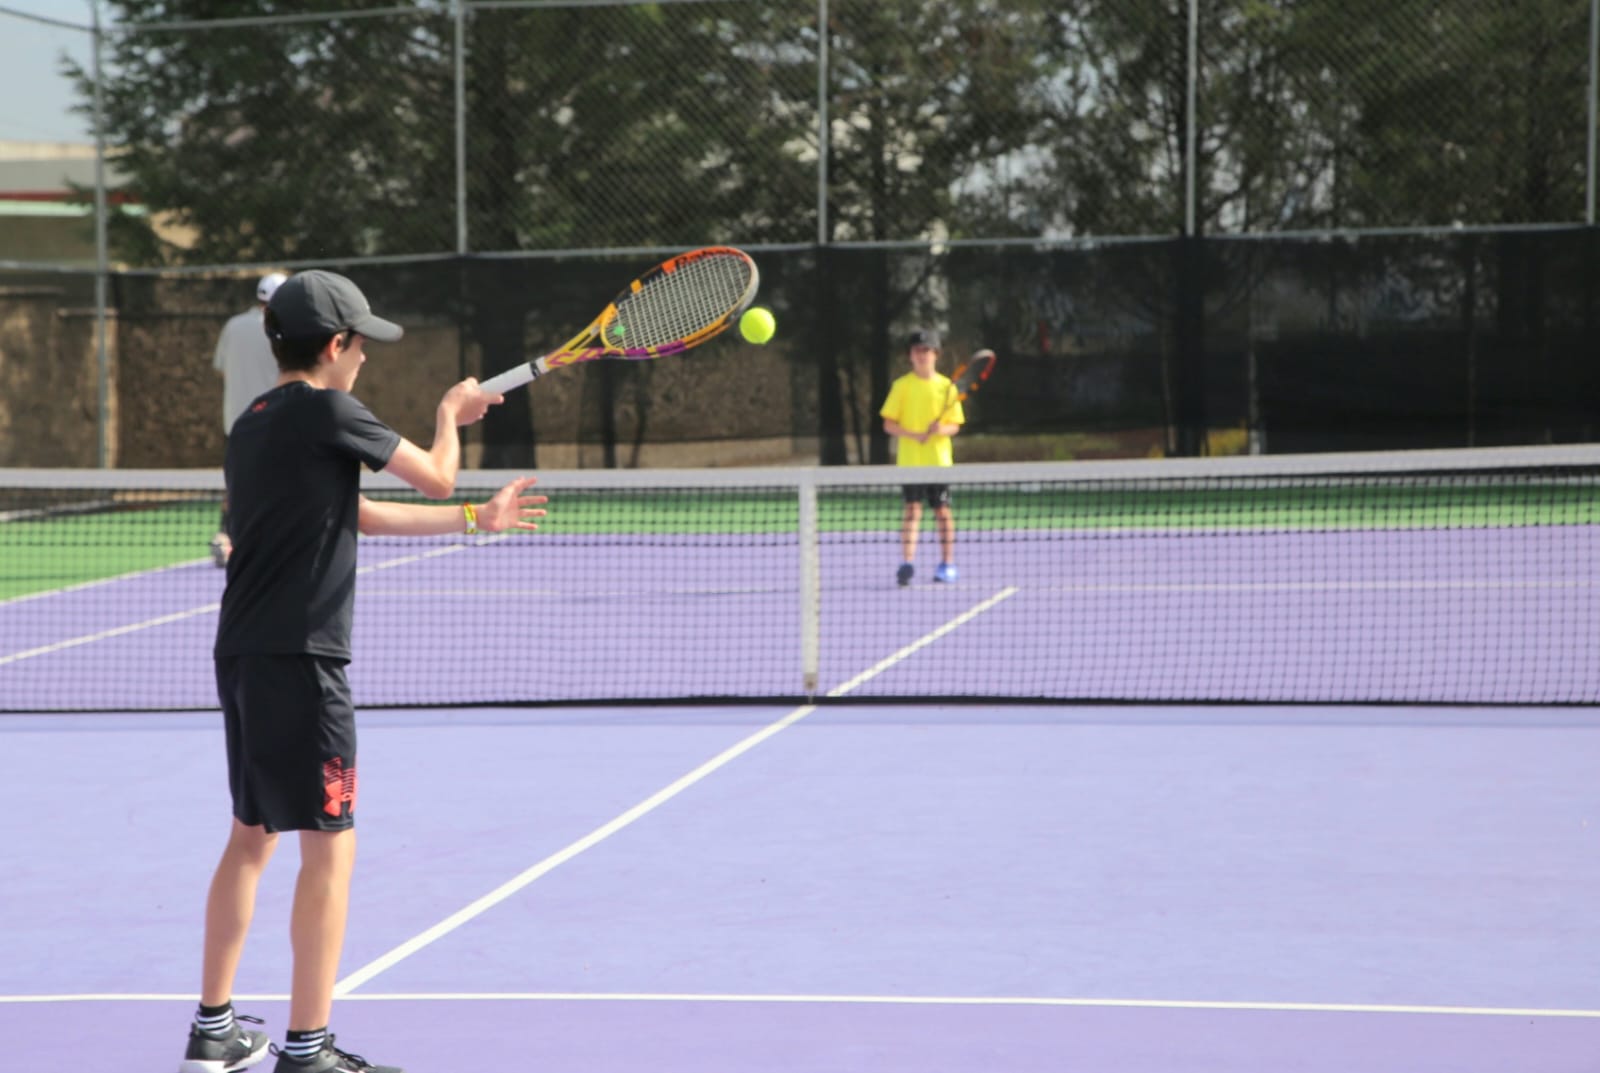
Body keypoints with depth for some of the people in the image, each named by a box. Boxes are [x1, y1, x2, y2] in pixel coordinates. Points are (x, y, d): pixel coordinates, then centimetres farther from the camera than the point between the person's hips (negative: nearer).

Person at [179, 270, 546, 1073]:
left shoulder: (254, 425, 15)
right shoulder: (326, 412, -12)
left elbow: (359, 514, 22)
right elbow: (436, 476, -3)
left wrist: (476, 519, 25)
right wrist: (450, 414, 18)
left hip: (242, 654, 9)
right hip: (299, 660, -9)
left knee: (252, 838, 18)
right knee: (329, 849, -3)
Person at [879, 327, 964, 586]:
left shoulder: (946, 386, 4)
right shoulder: (901, 386, 2)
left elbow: (955, 426, 5)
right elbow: (888, 424, 0)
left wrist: (941, 429, -17)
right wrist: (912, 434, -16)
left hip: (939, 459, 1)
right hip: (909, 459, -1)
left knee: (942, 511, 4)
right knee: (912, 508, -8)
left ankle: (947, 564, 12)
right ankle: (907, 562, -12)